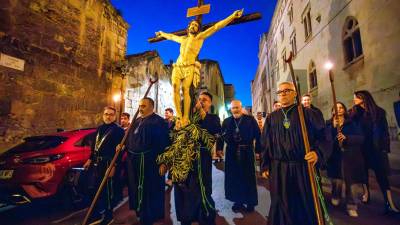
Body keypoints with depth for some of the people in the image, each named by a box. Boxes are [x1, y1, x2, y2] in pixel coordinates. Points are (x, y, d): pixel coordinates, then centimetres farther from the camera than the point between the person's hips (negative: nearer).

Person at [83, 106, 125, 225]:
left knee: (107, 190, 4)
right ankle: (97, 213, 37)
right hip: (96, 163, 8)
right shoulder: (99, 128, 13)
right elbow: (94, 145, 20)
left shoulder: (118, 130, -12)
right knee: (95, 188, 18)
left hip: (107, 164, -8)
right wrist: (90, 159, 17)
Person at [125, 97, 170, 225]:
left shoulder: (158, 122, -12)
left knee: (149, 190, 5)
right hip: (134, 161, 8)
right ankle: (140, 212, 42)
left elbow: (163, 143, -18)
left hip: (149, 162, -8)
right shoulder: (137, 122, 14)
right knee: (136, 188, 20)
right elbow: (130, 139, 21)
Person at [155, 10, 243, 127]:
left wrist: (233, 16, 2)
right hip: (177, 67, 4)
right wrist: (162, 34, 64)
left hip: (189, 67, -4)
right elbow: (172, 36, 47)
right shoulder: (183, 39, 26)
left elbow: (216, 27, 6)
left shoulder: (200, 37, 12)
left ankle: (185, 117, -24)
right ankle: (179, 116, -17)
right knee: (175, 89, -16)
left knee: (185, 90, -22)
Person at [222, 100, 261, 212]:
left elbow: (257, 135, -5)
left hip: (247, 153, -2)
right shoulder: (226, 121, 5)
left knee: (248, 177, 11)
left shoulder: (250, 119, -2)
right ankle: (238, 201, 29)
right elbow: (222, 136, 0)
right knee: (234, 177, 11)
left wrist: (258, 149, -11)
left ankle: (250, 202, 29)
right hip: (232, 153, 2)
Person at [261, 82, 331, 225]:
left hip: (304, 168, -1)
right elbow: (266, 143, 8)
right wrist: (265, 166, 5)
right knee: (282, 207, 12)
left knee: (307, 206, 12)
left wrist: (318, 152, -22)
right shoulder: (271, 118, 8)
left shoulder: (307, 113, 2)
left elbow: (323, 136, -3)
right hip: (278, 170, 2)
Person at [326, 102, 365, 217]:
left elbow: (361, 138, -5)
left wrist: (346, 137, -21)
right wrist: (333, 127, -17)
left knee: (350, 181, 0)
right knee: (336, 180, 4)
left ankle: (351, 206, 13)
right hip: (335, 157, 0)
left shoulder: (352, 123, 4)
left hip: (350, 156, 0)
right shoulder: (329, 124, 6)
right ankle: (335, 198, 30)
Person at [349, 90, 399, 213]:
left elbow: (385, 131, 0)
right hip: (361, 147, 2)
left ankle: (390, 203, 1)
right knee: (363, 171, 11)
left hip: (376, 148, -2)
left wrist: (385, 147, -5)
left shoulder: (378, 111, -1)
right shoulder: (354, 112, 2)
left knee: (381, 174, -3)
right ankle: (366, 193, 25)